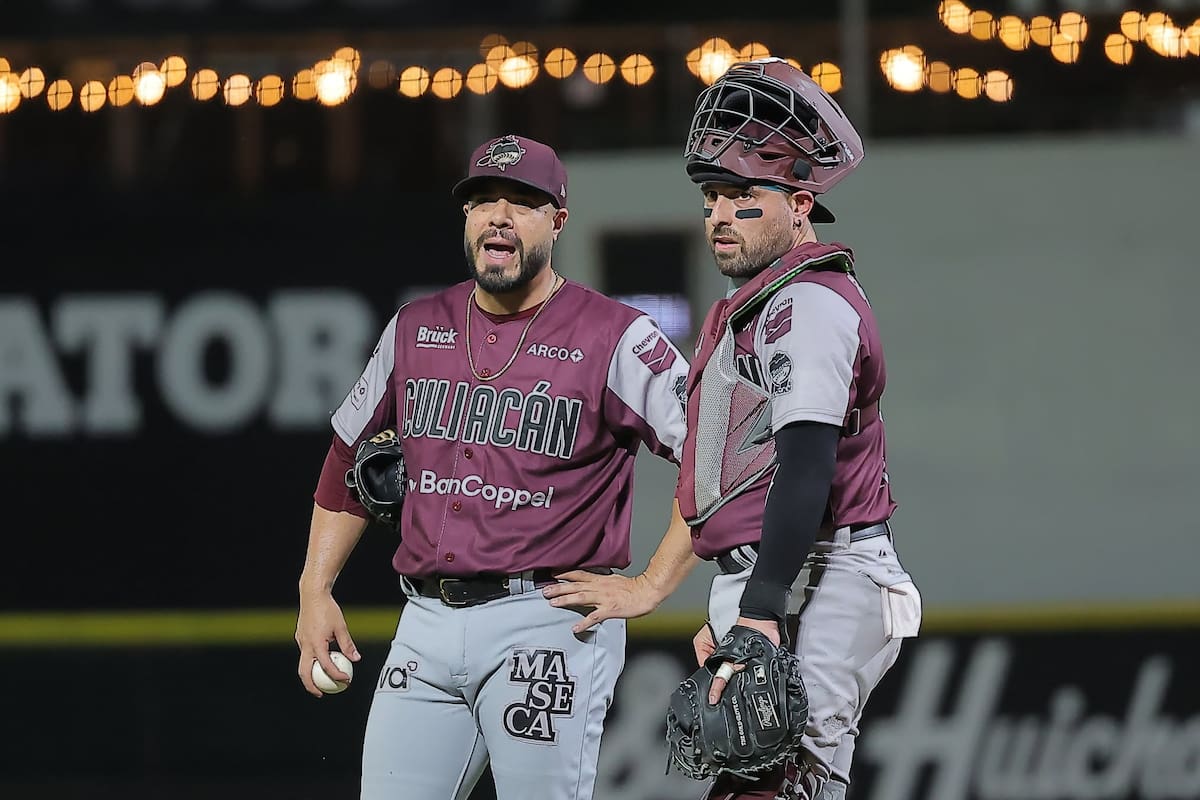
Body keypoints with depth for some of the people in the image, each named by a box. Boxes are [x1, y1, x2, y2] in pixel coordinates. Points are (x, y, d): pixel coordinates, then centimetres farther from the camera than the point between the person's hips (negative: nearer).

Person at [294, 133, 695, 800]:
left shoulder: (616, 338, -5)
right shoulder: (416, 329, 13)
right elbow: (352, 456, 23)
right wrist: (316, 590, 17)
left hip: (549, 622, -5)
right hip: (427, 622, 5)